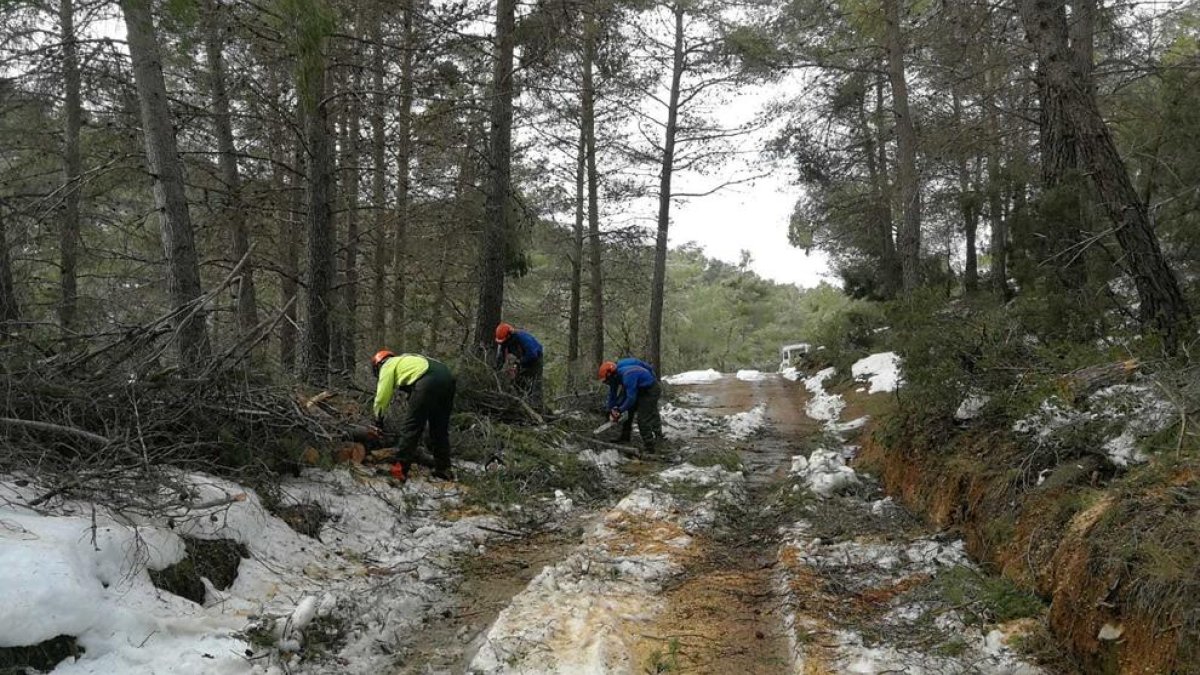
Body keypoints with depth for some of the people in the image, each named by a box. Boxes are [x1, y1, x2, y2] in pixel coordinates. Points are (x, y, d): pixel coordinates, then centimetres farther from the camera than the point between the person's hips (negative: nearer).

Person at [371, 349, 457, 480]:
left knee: (410, 427, 1)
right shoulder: (407, 360, 39)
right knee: (440, 429, 17)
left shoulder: (388, 366, 18)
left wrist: (378, 418, 25)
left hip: (429, 381, -8)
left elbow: (382, 395, 12)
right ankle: (443, 469, 20)